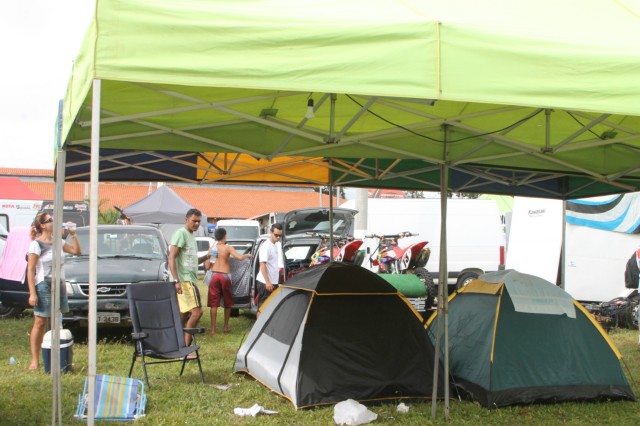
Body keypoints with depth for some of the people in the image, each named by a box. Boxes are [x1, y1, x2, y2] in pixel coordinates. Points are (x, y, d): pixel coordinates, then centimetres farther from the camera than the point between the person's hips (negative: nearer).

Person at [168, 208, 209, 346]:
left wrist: (207, 256, 13)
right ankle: (185, 347, -15)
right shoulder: (181, 234, -7)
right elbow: (171, 258, -15)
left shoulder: (191, 236, 22)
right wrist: (176, 280, -23)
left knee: (185, 315, 10)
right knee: (197, 311, -17)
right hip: (184, 280, -10)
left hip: (190, 280, 10)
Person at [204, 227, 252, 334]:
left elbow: (207, 266, 4)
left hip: (214, 276, 2)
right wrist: (247, 256, 2)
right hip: (225, 276, -2)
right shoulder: (228, 248, -3)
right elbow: (239, 257, -18)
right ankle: (226, 326, 18)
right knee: (227, 303, 14)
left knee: (214, 303, 3)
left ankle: (213, 328, -1)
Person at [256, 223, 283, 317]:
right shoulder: (266, 246, -16)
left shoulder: (275, 245, 12)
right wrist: (267, 282, -26)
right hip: (265, 283, -9)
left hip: (273, 282, 9)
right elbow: (262, 264, -21)